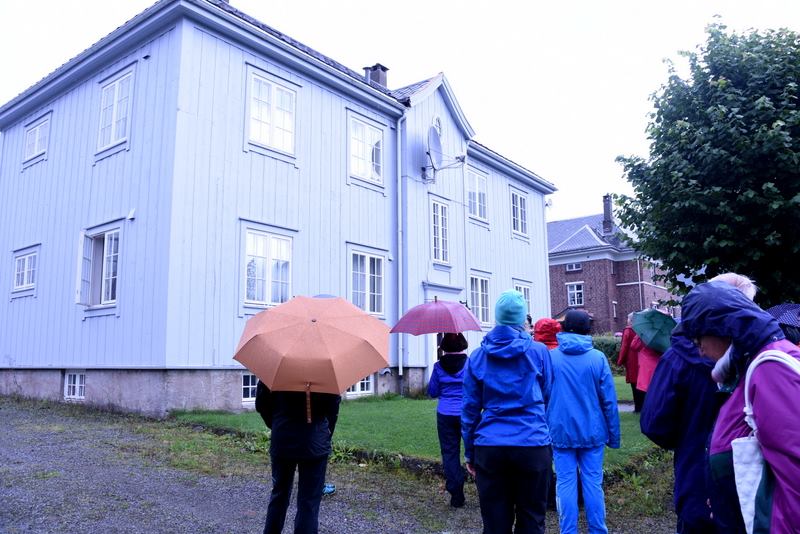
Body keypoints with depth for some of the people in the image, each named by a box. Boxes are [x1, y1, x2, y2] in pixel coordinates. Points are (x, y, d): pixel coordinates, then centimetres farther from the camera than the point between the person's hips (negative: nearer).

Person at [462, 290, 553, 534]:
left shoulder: (477, 356, 3)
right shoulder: (538, 351, 0)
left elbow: (470, 409, 5)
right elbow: (547, 397, 10)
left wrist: (469, 454, 13)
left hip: (489, 447, 1)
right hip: (533, 445, -1)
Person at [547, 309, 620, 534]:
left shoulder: (550, 356, -3)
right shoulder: (598, 357, -4)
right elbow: (609, 400, -3)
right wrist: (613, 435, 6)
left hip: (561, 430, 0)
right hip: (591, 430, 0)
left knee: (565, 483, 5)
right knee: (593, 481, 9)